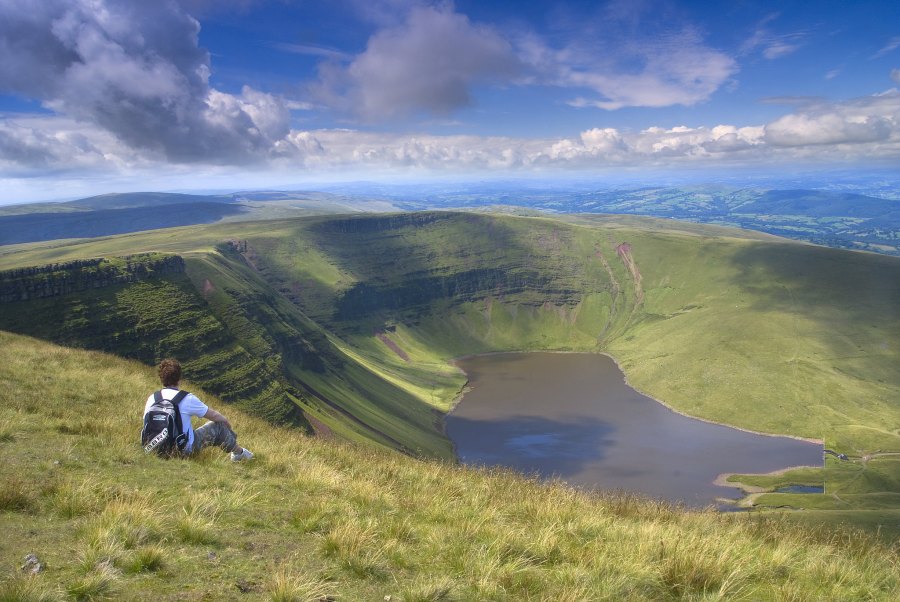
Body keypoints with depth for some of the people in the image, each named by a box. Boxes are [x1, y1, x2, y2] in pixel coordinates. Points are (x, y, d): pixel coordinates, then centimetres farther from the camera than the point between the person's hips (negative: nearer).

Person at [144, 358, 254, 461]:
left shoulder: (151, 398, -3)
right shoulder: (187, 399, -17)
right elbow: (214, 416, -5)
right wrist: (227, 422, 16)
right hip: (185, 450, -6)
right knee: (219, 425, 10)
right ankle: (239, 452, 30)